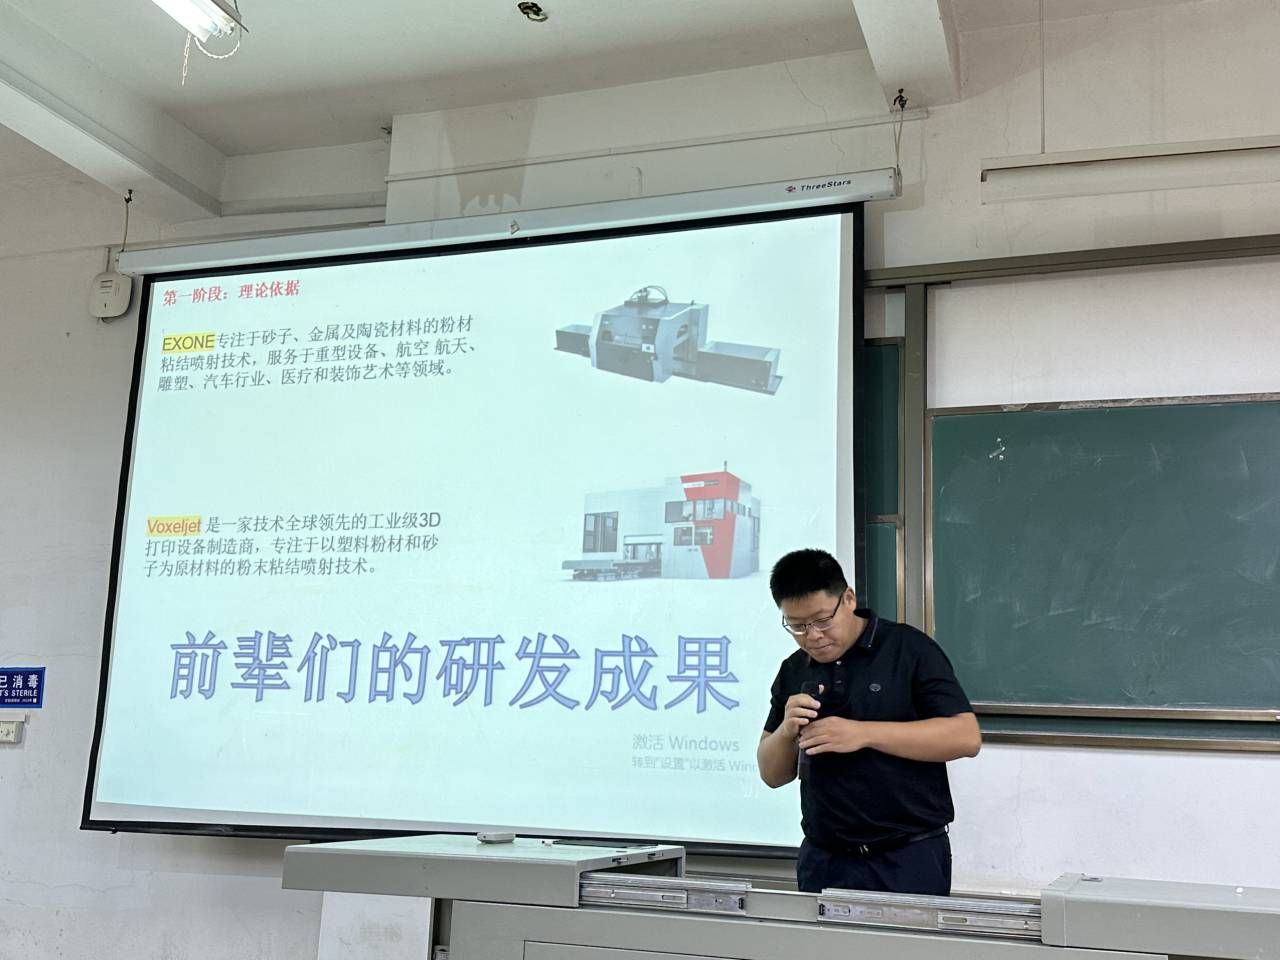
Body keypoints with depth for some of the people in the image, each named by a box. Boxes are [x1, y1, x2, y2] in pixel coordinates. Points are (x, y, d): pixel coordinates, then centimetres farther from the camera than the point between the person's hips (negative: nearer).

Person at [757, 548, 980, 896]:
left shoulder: (909, 649, -6)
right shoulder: (793, 671, 8)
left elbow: (966, 736, -14)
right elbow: (772, 774, 12)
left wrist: (863, 734, -21)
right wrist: (787, 731, -11)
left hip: (908, 858, -4)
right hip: (823, 860, 4)